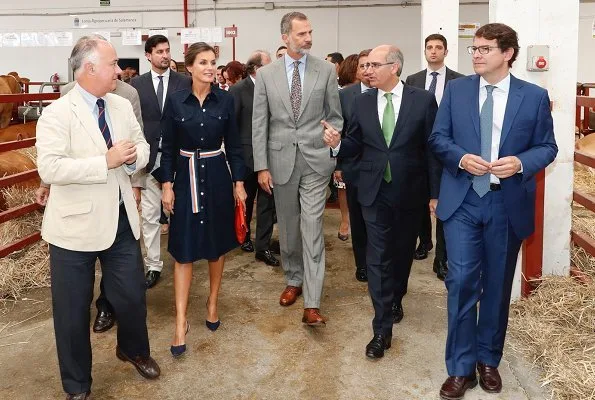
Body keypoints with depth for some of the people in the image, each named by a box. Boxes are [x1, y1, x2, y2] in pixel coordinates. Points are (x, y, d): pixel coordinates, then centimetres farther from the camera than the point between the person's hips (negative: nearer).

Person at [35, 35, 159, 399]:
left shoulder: (123, 106, 5)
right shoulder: (57, 113, -14)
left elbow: (142, 146, 13)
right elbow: (49, 168, -24)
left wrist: (134, 156, -11)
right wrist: (106, 161, -26)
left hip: (121, 219, 5)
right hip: (77, 224, -5)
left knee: (132, 295, 16)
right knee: (73, 309, 10)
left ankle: (133, 349, 47)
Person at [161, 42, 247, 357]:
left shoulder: (225, 100, -1)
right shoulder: (176, 101, -3)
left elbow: (234, 145, 3)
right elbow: (168, 148, 0)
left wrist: (239, 183, 1)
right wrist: (167, 185, -4)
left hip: (217, 178, 1)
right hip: (187, 178, -1)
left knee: (217, 245, 11)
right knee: (184, 250, 0)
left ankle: (212, 304, 30)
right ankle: (181, 321, 5)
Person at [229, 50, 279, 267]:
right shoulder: (238, 90, -8)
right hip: (247, 155, -3)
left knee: (267, 202, 1)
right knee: (246, 200, 14)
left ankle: (263, 247, 9)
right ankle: (244, 237, 35)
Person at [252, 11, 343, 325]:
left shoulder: (326, 70, 1)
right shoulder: (266, 74, 2)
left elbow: (335, 117, 7)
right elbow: (259, 123, 2)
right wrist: (261, 166, -3)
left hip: (316, 160, -1)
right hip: (281, 160, 2)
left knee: (312, 228, -6)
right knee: (288, 228, 13)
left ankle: (311, 304, -6)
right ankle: (293, 280, 34)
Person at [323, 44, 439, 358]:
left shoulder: (423, 100, -5)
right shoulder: (361, 102, 2)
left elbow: (432, 148, -3)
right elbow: (356, 145, 7)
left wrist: (435, 192, -4)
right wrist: (337, 143, -16)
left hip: (410, 192, 0)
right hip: (375, 192, 1)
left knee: (402, 252, 16)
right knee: (378, 257, -1)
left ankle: (395, 299, 43)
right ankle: (383, 328, 5)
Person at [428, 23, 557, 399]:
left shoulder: (535, 96, 0)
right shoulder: (456, 90, 4)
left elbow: (547, 146, 3)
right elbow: (438, 137, 5)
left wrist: (521, 163, -17)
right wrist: (461, 158, -15)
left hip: (508, 203, 0)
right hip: (463, 200, 0)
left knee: (497, 285, 11)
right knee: (462, 281, -4)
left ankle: (489, 360, 29)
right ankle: (461, 368, 10)